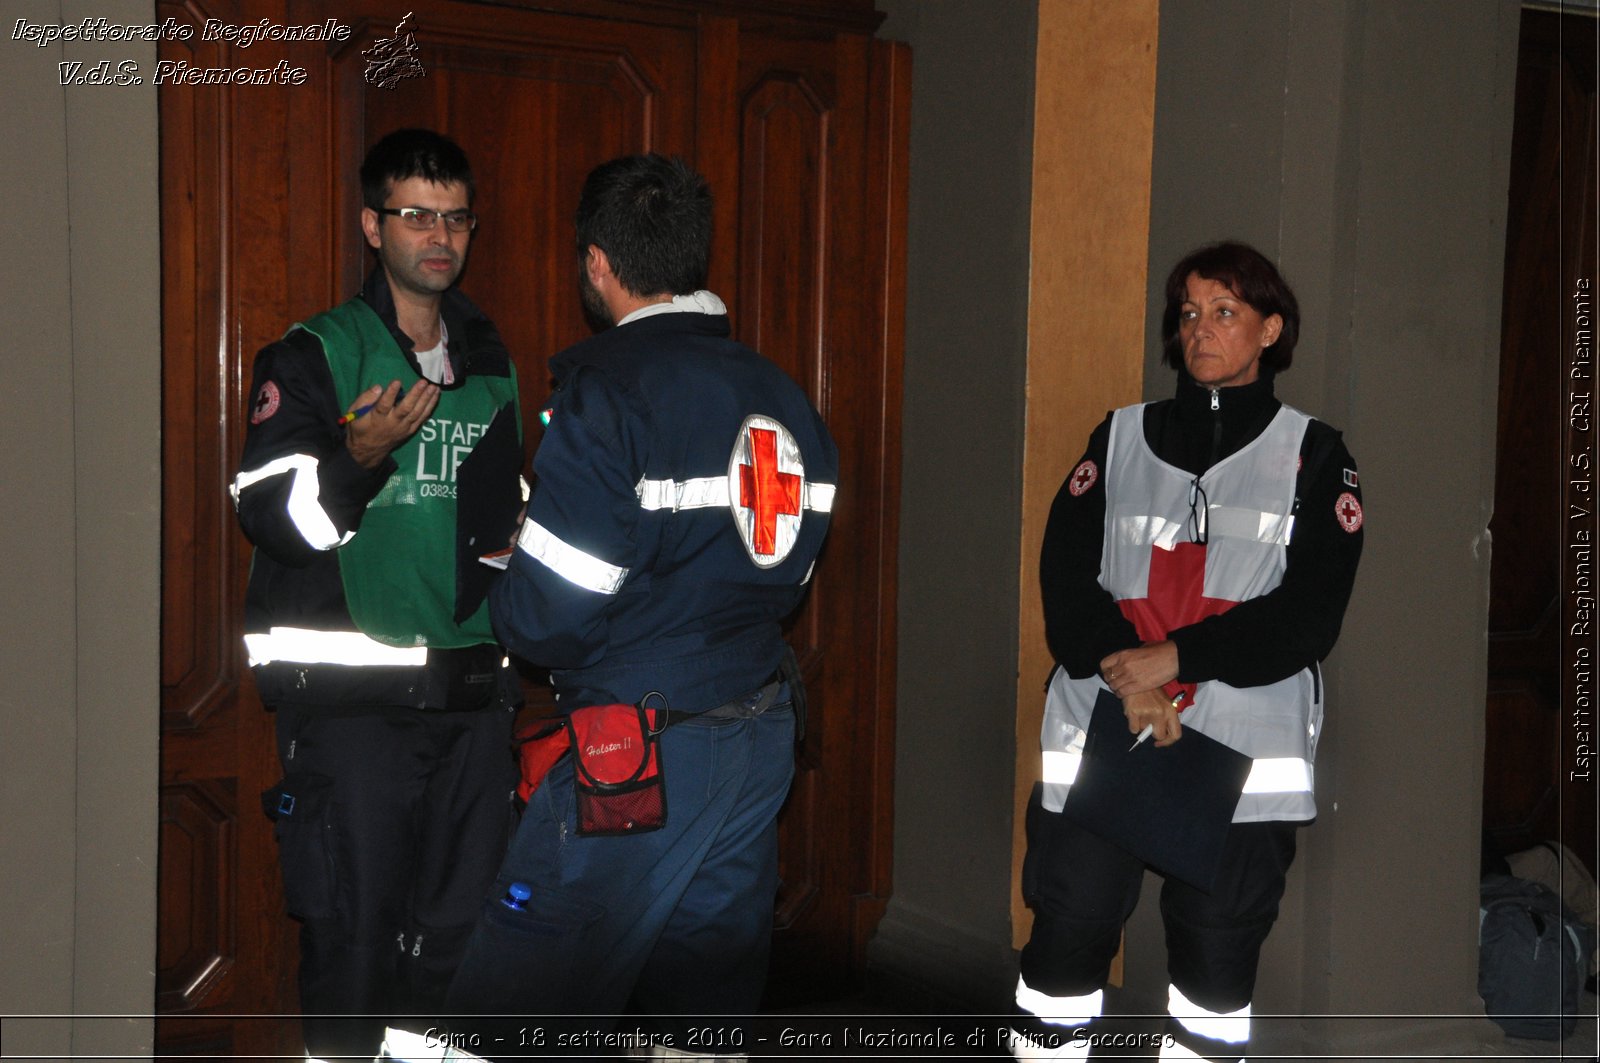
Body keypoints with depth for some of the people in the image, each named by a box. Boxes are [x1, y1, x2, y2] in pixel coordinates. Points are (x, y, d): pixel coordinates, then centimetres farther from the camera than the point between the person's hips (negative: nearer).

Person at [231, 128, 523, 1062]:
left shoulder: (490, 362, 17)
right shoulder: (317, 356, -1)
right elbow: (269, 511, -11)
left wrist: (513, 530, 12)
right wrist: (356, 457, -26)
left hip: (473, 687, 5)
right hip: (349, 690, -5)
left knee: (461, 933, 9)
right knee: (354, 933, -2)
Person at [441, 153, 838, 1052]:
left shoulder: (608, 389, -14)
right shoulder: (784, 397, 9)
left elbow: (548, 612, -18)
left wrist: (500, 600, 4)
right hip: (761, 740, 8)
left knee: (515, 1012, 1)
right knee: (708, 1012, 16)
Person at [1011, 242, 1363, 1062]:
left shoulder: (1312, 455, 6)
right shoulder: (1120, 438, 12)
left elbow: (1310, 614, -4)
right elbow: (1065, 573, 1)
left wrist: (1176, 658, -14)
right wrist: (1125, 675, -15)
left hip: (1245, 746, -1)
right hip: (1098, 730, 1)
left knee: (1219, 946, 6)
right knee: (1068, 929, 0)